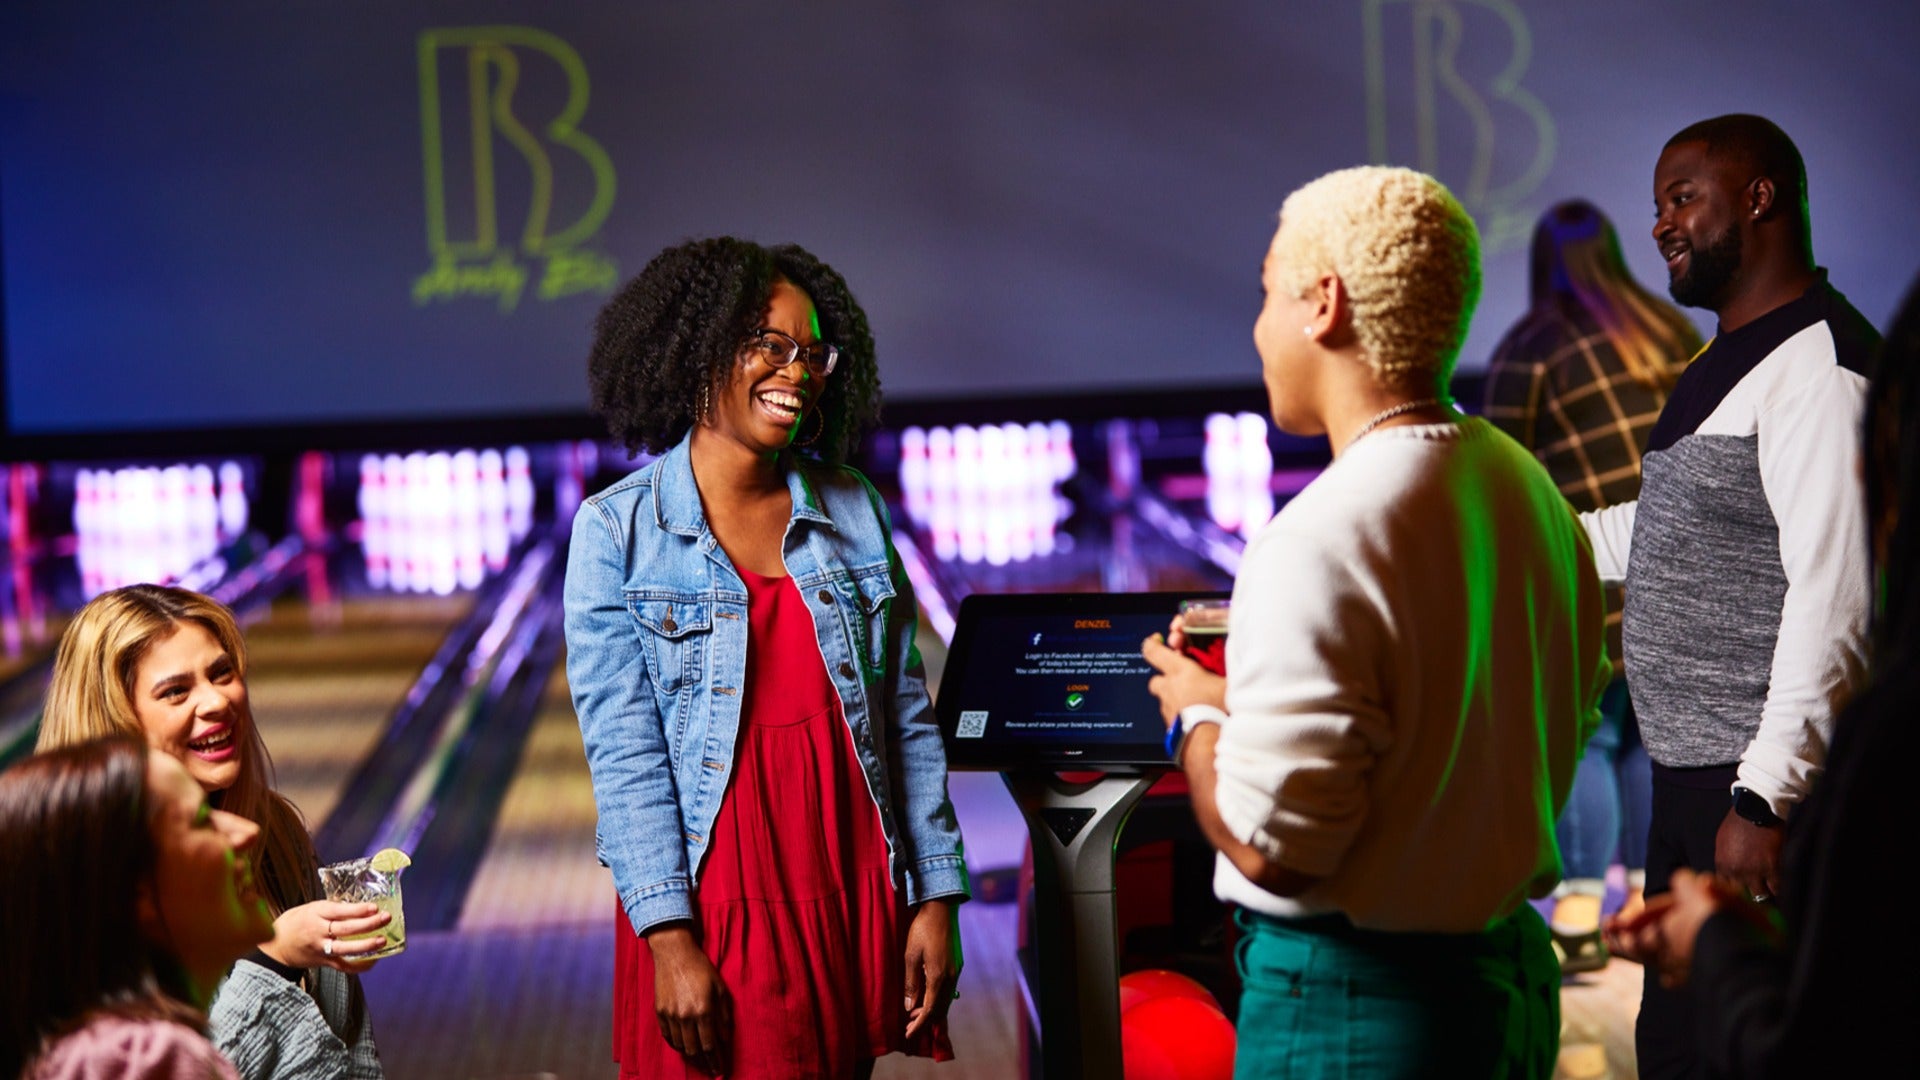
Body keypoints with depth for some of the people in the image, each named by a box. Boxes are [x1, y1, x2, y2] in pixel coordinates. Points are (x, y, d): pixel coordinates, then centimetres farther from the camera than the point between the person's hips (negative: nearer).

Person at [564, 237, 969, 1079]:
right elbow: (623, 753, -8)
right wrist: (670, 938, -14)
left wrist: (935, 894, 2)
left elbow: (909, 718, 6)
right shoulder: (617, 531, -4)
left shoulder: (854, 513, 5)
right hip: (715, 906, -3)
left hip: (854, 897, 3)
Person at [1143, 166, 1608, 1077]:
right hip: (1512, 963, 8)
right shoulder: (1534, 491, 5)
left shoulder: (1323, 540, -22)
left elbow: (1271, 845, -23)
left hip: (1348, 1001, -8)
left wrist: (1197, 715, -3)